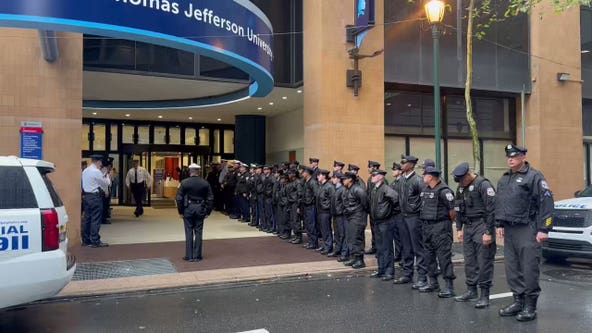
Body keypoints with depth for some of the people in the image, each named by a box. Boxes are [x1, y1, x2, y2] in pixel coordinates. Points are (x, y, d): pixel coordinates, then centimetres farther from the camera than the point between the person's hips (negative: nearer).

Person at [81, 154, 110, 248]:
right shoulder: (96, 172, -14)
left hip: (86, 195, 9)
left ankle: (86, 240, 18)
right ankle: (95, 241, -3)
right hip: (95, 196, -9)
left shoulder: (85, 171, 12)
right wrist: (107, 177, 14)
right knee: (96, 219, -5)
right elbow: (105, 183, -6)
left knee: (87, 218, 12)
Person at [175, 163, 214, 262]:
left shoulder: (184, 182, -6)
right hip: (200, 209, 1)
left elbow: (179, 198, -6)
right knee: (198, 232, 7)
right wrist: (207, 212, 6)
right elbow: (210, 199, 0)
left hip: (188, 209, -1)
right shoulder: (205, 183, -1)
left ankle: (189, 256, 9)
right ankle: (197, 256, 11)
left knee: (189, 232, 6)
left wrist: (180, 211, 2)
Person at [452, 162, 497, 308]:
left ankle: (484, 295, 3)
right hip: (468, 227, 8)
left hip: (481, 226, -7)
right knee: (469, 261, 11)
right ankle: (471, 291, 23)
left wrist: (489, 232, -17)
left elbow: (491, 209, -16)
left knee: (484, 262, -4)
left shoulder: (483, 185, -12)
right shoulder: (461, 187, 12)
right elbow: (458, 210, 18)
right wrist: (459, 228, 12)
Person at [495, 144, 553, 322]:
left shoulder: (534, 176, -7)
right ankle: (518, 301, 21)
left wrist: (543, 229, -16)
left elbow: (546, 202, -12)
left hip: (527, 230, -7)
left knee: (529, 269, -5)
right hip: (509, 230, 7)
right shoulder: (504, 179, 16)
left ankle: (530, 307, 4)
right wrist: (500, 224, 17)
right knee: (512, 268, 10)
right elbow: (499, 203, 23)